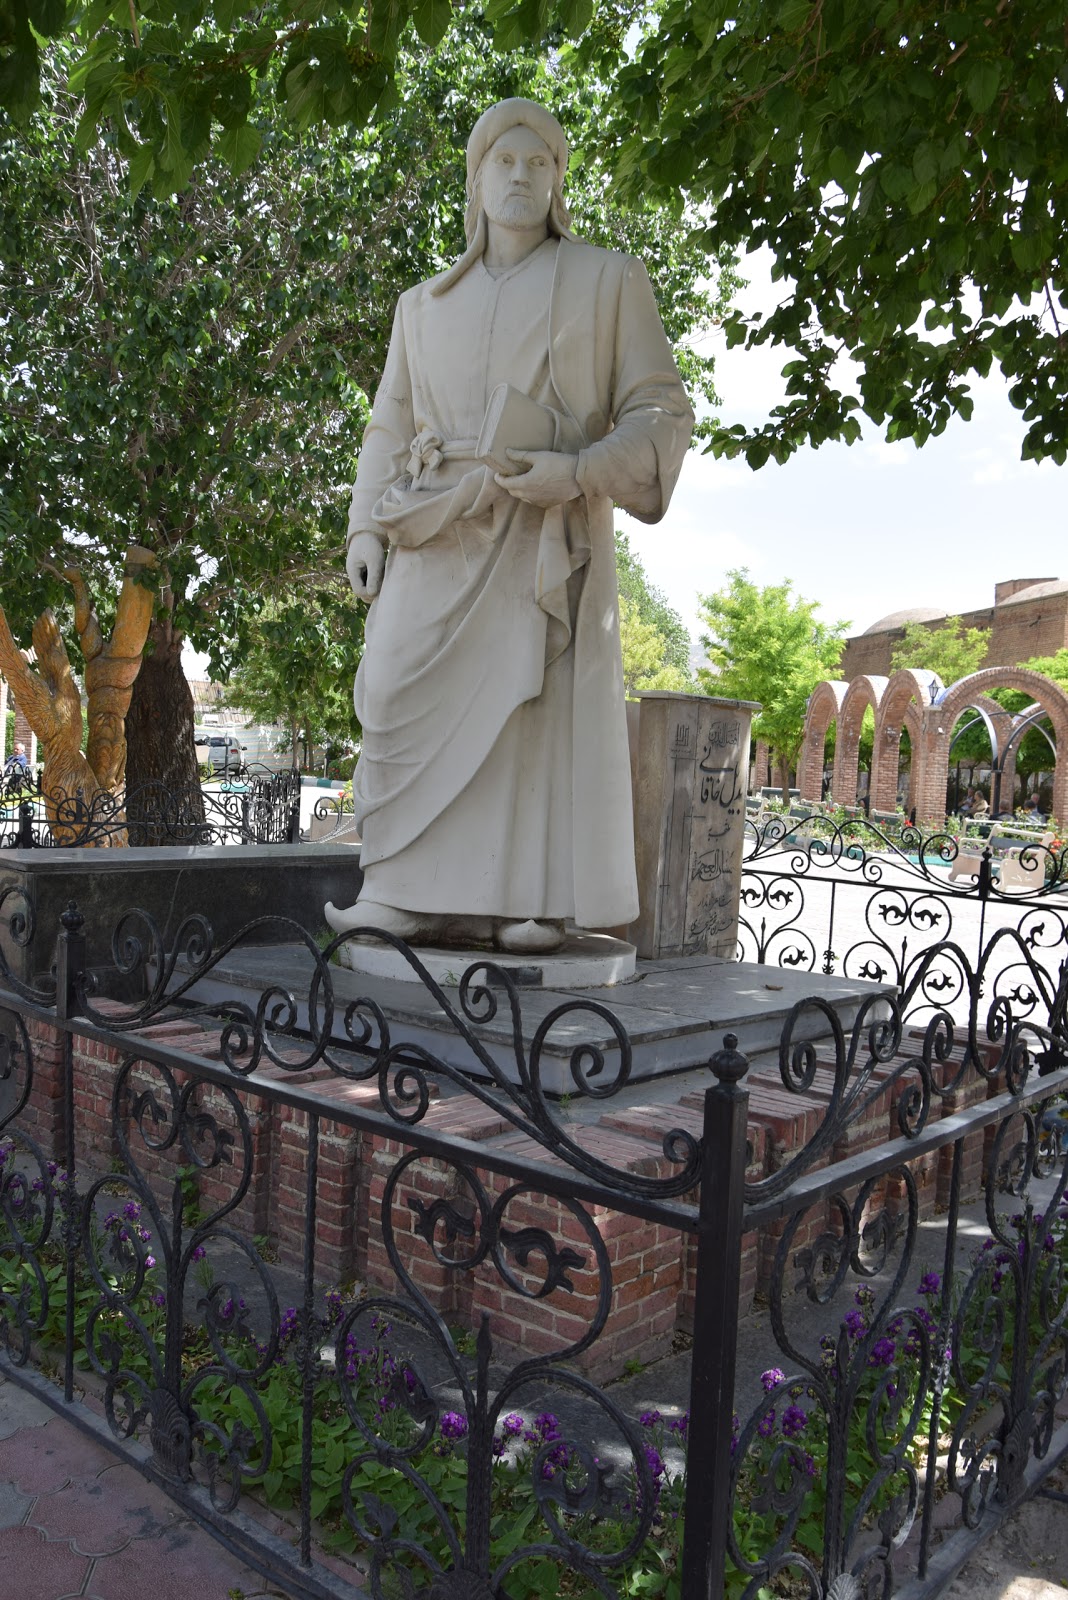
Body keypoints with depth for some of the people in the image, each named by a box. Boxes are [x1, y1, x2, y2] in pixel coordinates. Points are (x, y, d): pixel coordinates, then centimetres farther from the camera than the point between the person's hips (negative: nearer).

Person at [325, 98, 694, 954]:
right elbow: (391, 428, 21)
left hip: (548, 531, -3)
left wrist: (574, 472, -12)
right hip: (440, 531, 3)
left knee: (541, 705, -13)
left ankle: (530, 903, -6)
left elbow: (660, 415, 5)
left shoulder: (608, 280, 12)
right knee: (405, 688, -12)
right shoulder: (426, 304, 22)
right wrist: (368, 530, 5)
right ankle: (427, 896, -7)